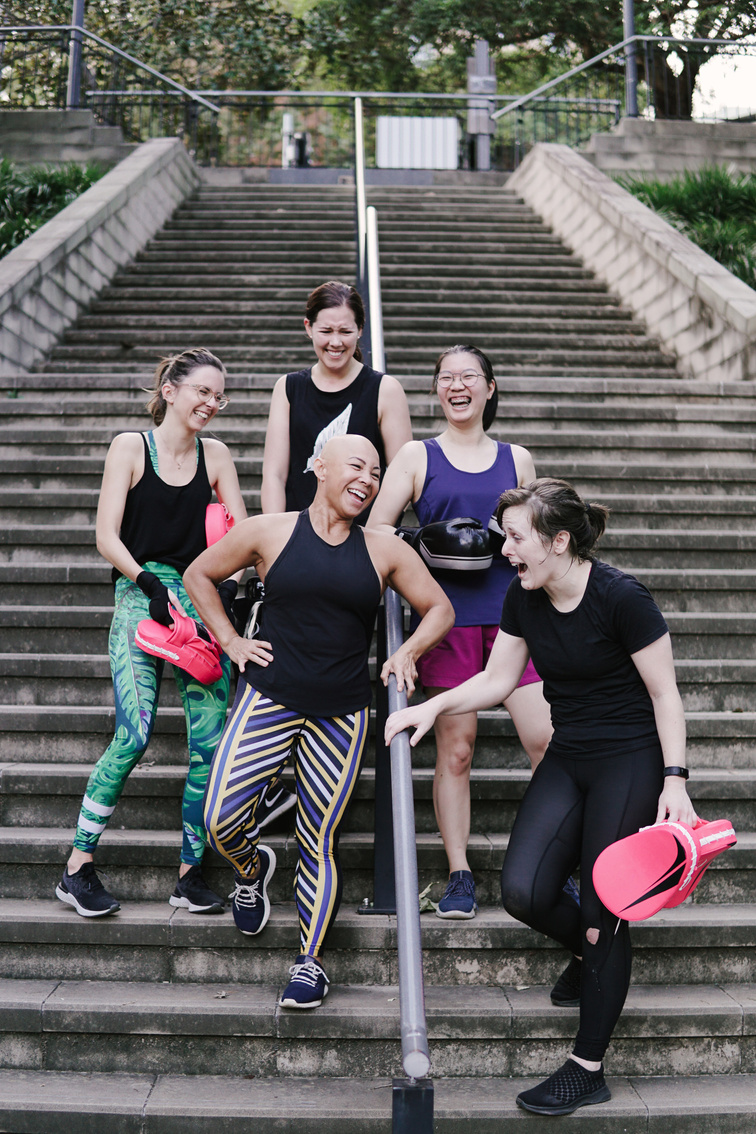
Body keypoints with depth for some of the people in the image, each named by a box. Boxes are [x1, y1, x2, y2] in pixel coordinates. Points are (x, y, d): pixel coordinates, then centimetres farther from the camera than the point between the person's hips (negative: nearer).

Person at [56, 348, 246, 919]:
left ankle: (191, 872, 8)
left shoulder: (215, 455, 12)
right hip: (141, 594, -4)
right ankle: (78, 866, -2)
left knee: (211, 739, -4)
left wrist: (229, 586, -8)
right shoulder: (130, 447, 2)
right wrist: (148, 583, -16)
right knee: (134, 735, -16)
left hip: (202, 598, 4)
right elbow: (107, 537, -3)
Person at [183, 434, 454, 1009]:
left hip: (341, 715, 1)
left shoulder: (386, 551, 4)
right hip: (268, 700, 0)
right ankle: (253, 867, 26)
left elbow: (440, 608, 14)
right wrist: (231, 642, 4)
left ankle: (311, 961, 20)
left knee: (320, 841, 4)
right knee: (222, 819, -10)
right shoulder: (269, 533, 0)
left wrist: (408, 652, -3)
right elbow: (200, 574, 12)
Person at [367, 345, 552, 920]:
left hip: (512, 612, 2)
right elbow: (375, 532, 3)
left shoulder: (516, 458, 15)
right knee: (455, 746, 1)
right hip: (448, 615, -1)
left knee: (548, 739, -6)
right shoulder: (416, 456, 9)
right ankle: (460, 877, 12)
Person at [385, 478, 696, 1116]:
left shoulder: (621, 598, -18)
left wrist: (675, 780, -15)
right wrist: (434, 706, -3)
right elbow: (498, 680, 10)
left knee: (605, 912, -2)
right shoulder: (524, 600, 1)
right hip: (567, 760, 6)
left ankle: (588, 1071, 12)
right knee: (524, 892, -7)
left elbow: (664, 692, -12)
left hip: (631, 762, -6)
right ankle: (591, 953, 28)